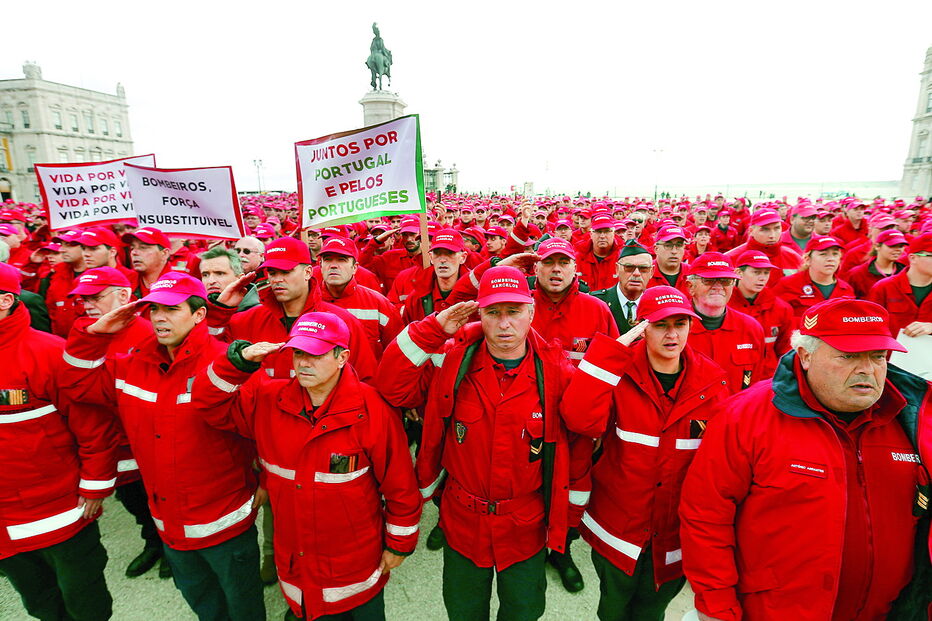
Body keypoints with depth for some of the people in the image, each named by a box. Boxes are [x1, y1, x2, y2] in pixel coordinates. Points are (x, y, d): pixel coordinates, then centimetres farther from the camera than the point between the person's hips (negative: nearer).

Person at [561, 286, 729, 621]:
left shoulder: (711, 382, -9)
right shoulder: (619, 374, -15)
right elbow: (580, 419, -34)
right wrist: (614, 350, -33)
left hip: (677, 532, 2)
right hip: (618, 527, -1)